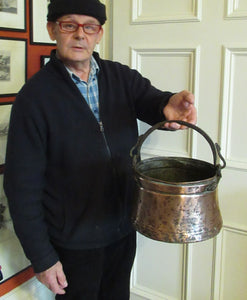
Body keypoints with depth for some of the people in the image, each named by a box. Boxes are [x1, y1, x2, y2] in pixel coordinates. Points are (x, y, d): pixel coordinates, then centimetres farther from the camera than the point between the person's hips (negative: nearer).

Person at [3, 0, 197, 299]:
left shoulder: (121, 77, 0)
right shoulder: (34, 96, -15)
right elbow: (22, 185, -15)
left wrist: (171, 104, -40)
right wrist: (41, 257, -13)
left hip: (124, 229, 5)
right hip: (73, 241, -4)